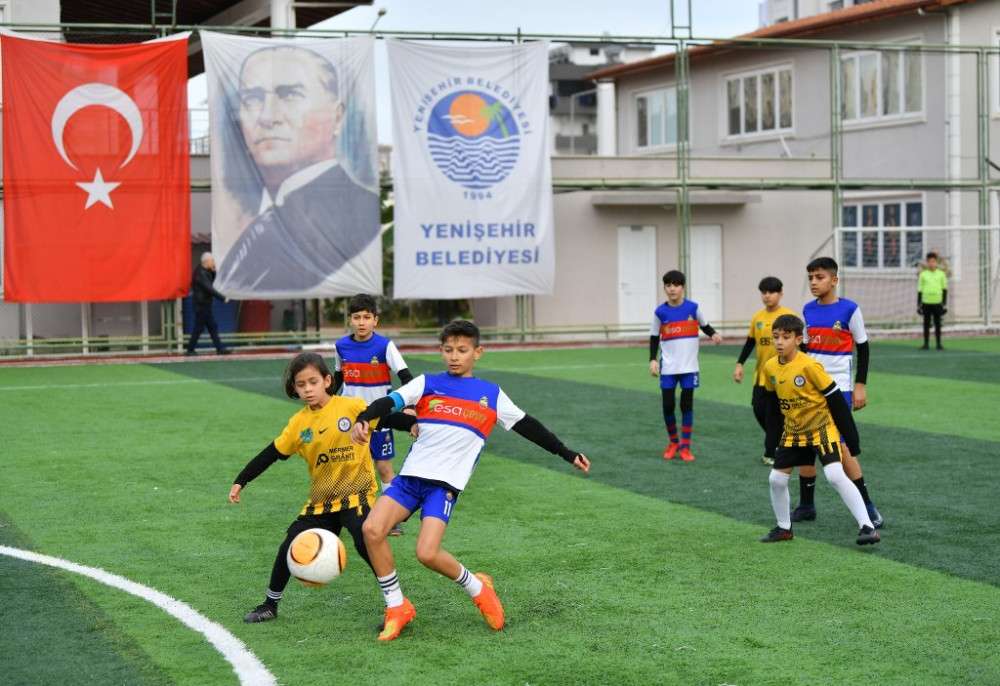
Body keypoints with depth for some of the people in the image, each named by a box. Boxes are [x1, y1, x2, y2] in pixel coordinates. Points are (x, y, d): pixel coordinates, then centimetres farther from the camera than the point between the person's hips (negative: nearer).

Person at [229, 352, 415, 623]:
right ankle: (270, 604, 22)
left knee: (366, 543, -23)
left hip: (356, 492, -4)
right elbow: (271, 455, 9)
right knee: (291, 546, 1)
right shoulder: (298, 423, 2)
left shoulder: (352, 407, -8)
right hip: (321, 500, 4)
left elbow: (389, 417, -5)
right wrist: (241, 481, 9)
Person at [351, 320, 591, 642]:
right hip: (410, 476, 2)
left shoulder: (492, 395, 12)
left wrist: (567, 453, 23)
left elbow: (526, 425, 20)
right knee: (371, 529, -17)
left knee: (427, 553, -20)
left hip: (446, 484, -2)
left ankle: (477, 589, 10)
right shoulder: (427, 384, 10)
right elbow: (390, 402, -4)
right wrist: (363, 419, -25)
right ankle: (397, 608, 1)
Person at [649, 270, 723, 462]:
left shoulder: (693, 308, -4)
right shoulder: (660, 312, -3)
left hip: (689, 366, 0)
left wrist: (714, 334, -11)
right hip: (668, 367, 1)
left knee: (687, 405, 0)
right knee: (668, 405, 0)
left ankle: (685, 446, 9)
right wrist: (653, 360, -5)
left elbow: (704, 325, 10)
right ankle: (673, 442, 21)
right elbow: (654, 338, 5)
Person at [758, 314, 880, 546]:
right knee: (776, 479, 5)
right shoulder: (770, 367, -3)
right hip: (792, 431, 6)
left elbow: (836, 400, -16)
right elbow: (773, 405, 11)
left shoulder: (809, 366, -22)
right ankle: (784, 528, 25)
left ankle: (867, 527, -17)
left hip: (821, 427, -6)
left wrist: (851, 438, -13)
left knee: (835, 475, -21)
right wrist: (771, 440, 14)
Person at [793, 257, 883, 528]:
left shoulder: (849, 309, -7)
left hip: (839, 389, -5)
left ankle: (867, 506, 1)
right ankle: (806, 506, 17)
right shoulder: (808, 310, 7)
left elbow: (863, 347, -2)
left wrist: (860, 385, -5)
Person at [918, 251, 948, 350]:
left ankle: (939, 344, 9)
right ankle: (926, 344, 10)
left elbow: (945, 290, 8)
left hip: (937, 303, 0)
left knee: (938, 324, 3)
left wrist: (944, 304, 2)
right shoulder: (923, 274, 5)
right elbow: (919, 290, 7)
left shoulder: (941, 274, 5)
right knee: (926, 324, 4)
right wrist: (918, 304, 3)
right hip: (926, 303, 0)